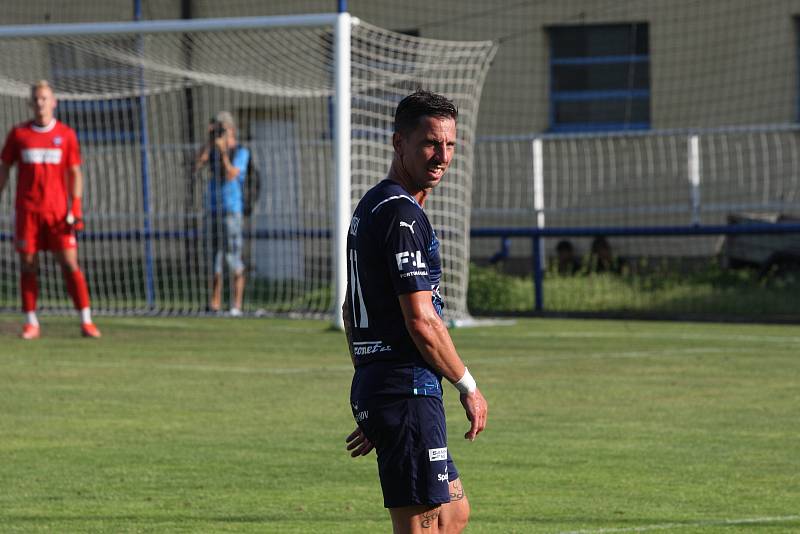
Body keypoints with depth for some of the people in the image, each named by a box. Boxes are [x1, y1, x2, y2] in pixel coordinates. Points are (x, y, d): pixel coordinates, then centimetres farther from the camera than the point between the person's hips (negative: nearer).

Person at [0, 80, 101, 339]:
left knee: (70, 264, -6)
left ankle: (86, 321, -5)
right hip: (27, 209, 1)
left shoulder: (66, 134, 4)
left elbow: (75, 173, 5)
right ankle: (31, 323, 7)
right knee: (27, 265, 0)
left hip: (58, 210, -1)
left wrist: (76, 209, -4)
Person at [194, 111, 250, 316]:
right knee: (215, 256, 6)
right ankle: (215, 303, 10)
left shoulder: (241, 152, -3)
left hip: (232, 209, -6)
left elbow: (231, 175, -16)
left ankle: (237, 304, -6)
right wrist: (209, 141, -7)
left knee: (233, 257, -7)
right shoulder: (213, 149, 12)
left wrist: (223, 151, -18)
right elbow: (198, 165, -4)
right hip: (213, 207, 6)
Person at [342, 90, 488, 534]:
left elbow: (351, 310, 23)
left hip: (373, 385, 10)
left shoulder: (371, 206, 17)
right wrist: (468, 387, -7)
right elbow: (421, 321, -19)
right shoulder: (402, 214, -15)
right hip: (408, 391, -10)